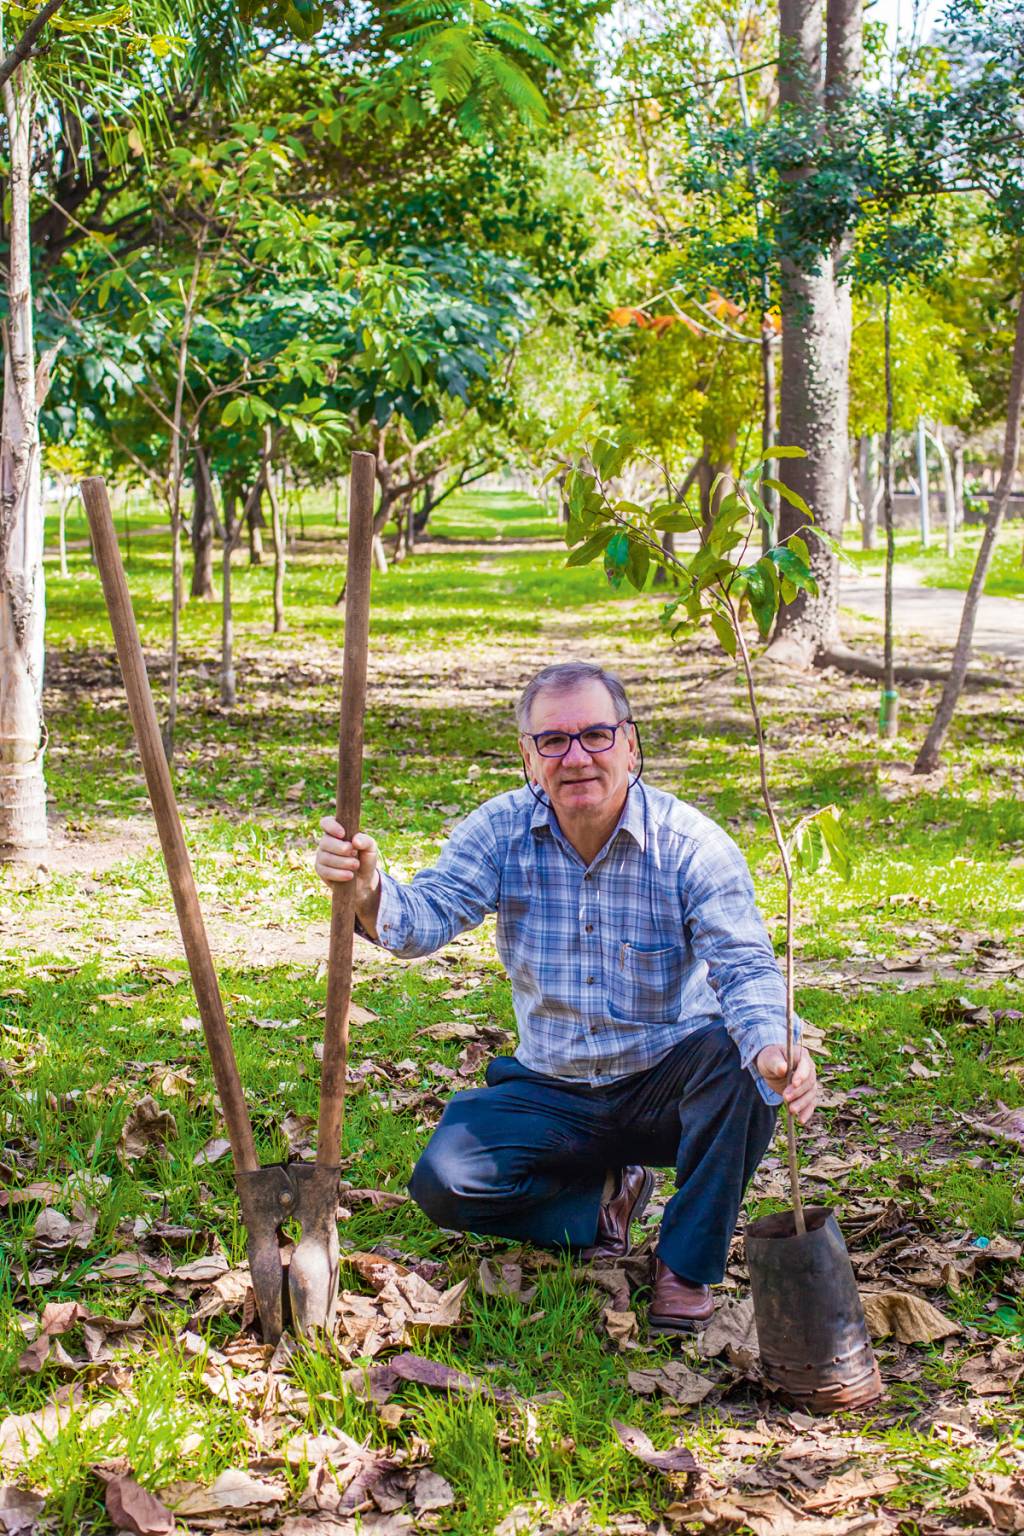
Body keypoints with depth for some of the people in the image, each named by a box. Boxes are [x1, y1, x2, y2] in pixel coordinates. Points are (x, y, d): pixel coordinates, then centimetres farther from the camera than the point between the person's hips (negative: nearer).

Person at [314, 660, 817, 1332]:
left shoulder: (691, 844, -16)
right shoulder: (503, 831, -7)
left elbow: (745, 967, -26)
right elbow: (431, 916, -19)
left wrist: (776, 1049, -49)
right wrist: (370, 892, -44)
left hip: (668, 1087, -2)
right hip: (553, 1094, 3)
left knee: (734, 1053, -34)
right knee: (443, 1181, -19)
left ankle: (687, 1263, -14)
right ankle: (601, 1202, 9)